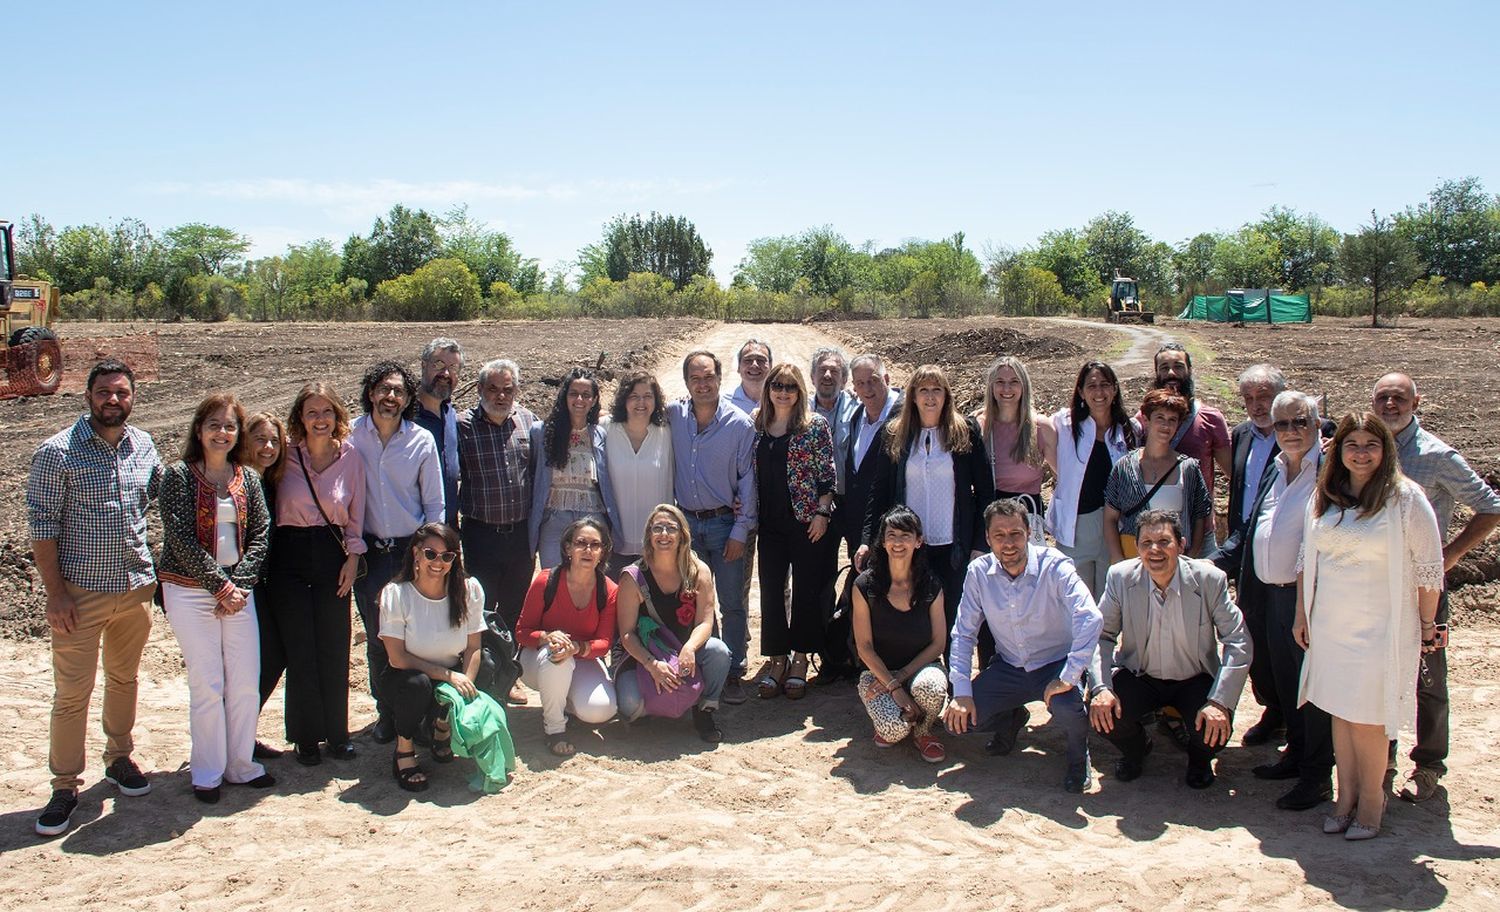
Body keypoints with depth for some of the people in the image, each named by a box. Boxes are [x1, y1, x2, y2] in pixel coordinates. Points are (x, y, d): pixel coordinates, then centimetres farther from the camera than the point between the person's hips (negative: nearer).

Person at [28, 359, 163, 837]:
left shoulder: (143, 446, 2)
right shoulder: (58, 452, -11)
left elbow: (159, 491, 20)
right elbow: (42, 524, -11)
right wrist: (56, 593, -13)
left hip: (136, 586, 4)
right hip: (81, 593, -4)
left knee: (124, 678, 18)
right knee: (72, 692, 1)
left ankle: (119, 756, 35)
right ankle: (65, 786, 13)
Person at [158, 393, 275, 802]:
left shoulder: (248, 478, 8)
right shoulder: (179, 476, -4)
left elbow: (261, 535, 4)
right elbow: (181, 540, -11)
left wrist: (239, 583, -8)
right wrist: (220, 585, -14)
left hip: (238, 592, 4)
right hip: (190, 592, -4)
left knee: (247, 682, 5)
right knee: (207, 684, -1)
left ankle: (241, 764, 20)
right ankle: (207, 773, 13)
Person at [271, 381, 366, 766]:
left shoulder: (350, 457, 1)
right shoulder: (285, 456, -2)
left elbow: (355, 516, 7)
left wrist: (353, 558, 0)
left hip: (332, 555, 1)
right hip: (290, 557, -1)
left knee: (334, 649, 5)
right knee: (299, 650, 4)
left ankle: (336, 732, 19)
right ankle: (307, 736, 16)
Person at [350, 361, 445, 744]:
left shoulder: (422, 441, -2)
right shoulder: (351, 435, -2)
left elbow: (434, 504, 3)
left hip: (411, 549, 0)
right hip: (369, 550, 1)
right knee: (377, 637, 6)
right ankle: (386, 713, 21)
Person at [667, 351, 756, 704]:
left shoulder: (740, 424, -8)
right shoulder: (673, 416, -1)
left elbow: (747, 480, -6)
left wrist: (740, 531, -9)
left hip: (724, 523, -2)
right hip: (686, 523, 3)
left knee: (732, 604, 3)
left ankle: (734, 672, 15)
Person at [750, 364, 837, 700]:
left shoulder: (815, 426, -3)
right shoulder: (757, 426, 8)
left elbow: (827, 474, -5)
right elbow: (751, 473, 14)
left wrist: (822, 513, -12)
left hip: (808, 521, -4)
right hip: (771, 524, 4)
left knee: (807, 591, 2)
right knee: (770, 591, 5)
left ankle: (800, 660, 15)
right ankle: (776, 659, 17)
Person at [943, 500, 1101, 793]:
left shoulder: (1054, 566, -21)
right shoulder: (978, 572, -9)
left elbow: (1089, 618, -33)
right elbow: (963, 634, -4)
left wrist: (1068, 678, -37)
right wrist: (962, 691, -13)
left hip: (1055, 665, -4)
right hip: (1008, 667, 4)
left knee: (1067, 708, -34)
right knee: (957, 718, -11)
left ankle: (1078, 754, 4)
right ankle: (1012, 719, 24)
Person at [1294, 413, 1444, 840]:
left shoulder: (1405, 498, -8)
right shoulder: (1323, 498, 5)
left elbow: (1429, 568, -4)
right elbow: (1307, 559, 13)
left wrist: (1426, 624, 0)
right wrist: (1302, 614, 12)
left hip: (1380, 628, -4)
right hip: (1330, 626, 4)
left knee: (1366, 717, 1)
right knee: (1339, 711, 10)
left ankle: (1371, 799, 19)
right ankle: (1346, 795, 22)